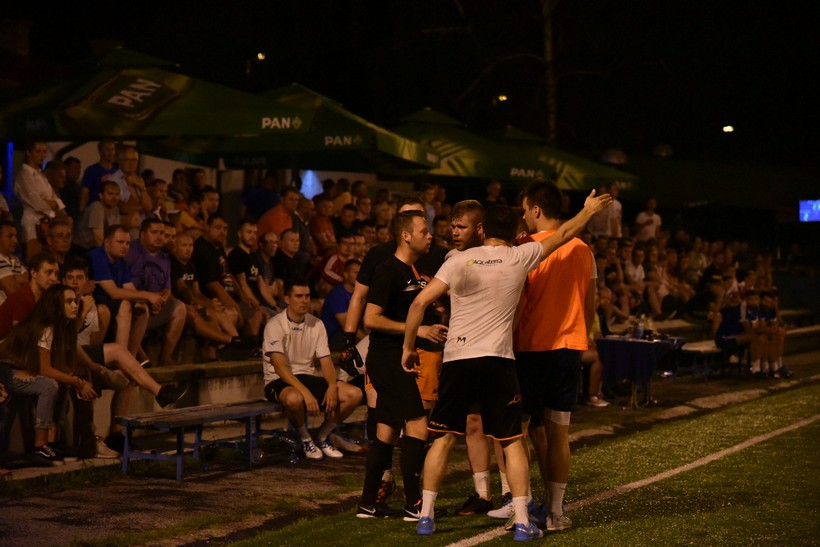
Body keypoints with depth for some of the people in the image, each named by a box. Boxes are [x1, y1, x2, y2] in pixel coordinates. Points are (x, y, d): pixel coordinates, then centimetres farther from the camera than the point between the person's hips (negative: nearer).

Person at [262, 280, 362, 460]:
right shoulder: (275, 325, -12)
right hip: (279, 381, -6)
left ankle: (321, 437, 7)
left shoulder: (316, 324, 6)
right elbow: (279, 366, -21)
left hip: (307, 377, 6)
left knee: (354, 394, -13)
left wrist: (332, 386, -17)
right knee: (295, 399, -42)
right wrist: (305, 392, -32)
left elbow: (325, 360, 4)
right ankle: (305, 439, -9)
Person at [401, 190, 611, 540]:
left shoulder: (460, 261, 3)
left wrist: (409, 346, 6)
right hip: (497, 361, -1)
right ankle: (522, 522, 3)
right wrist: (589, 210, 33)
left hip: (456, 360, 1)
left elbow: (420, 302, -4)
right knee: (512, 441, 7)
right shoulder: (520, 258, 3)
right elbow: (563, 235, 17)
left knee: (443, 438, 10)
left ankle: (426, 516, 11)